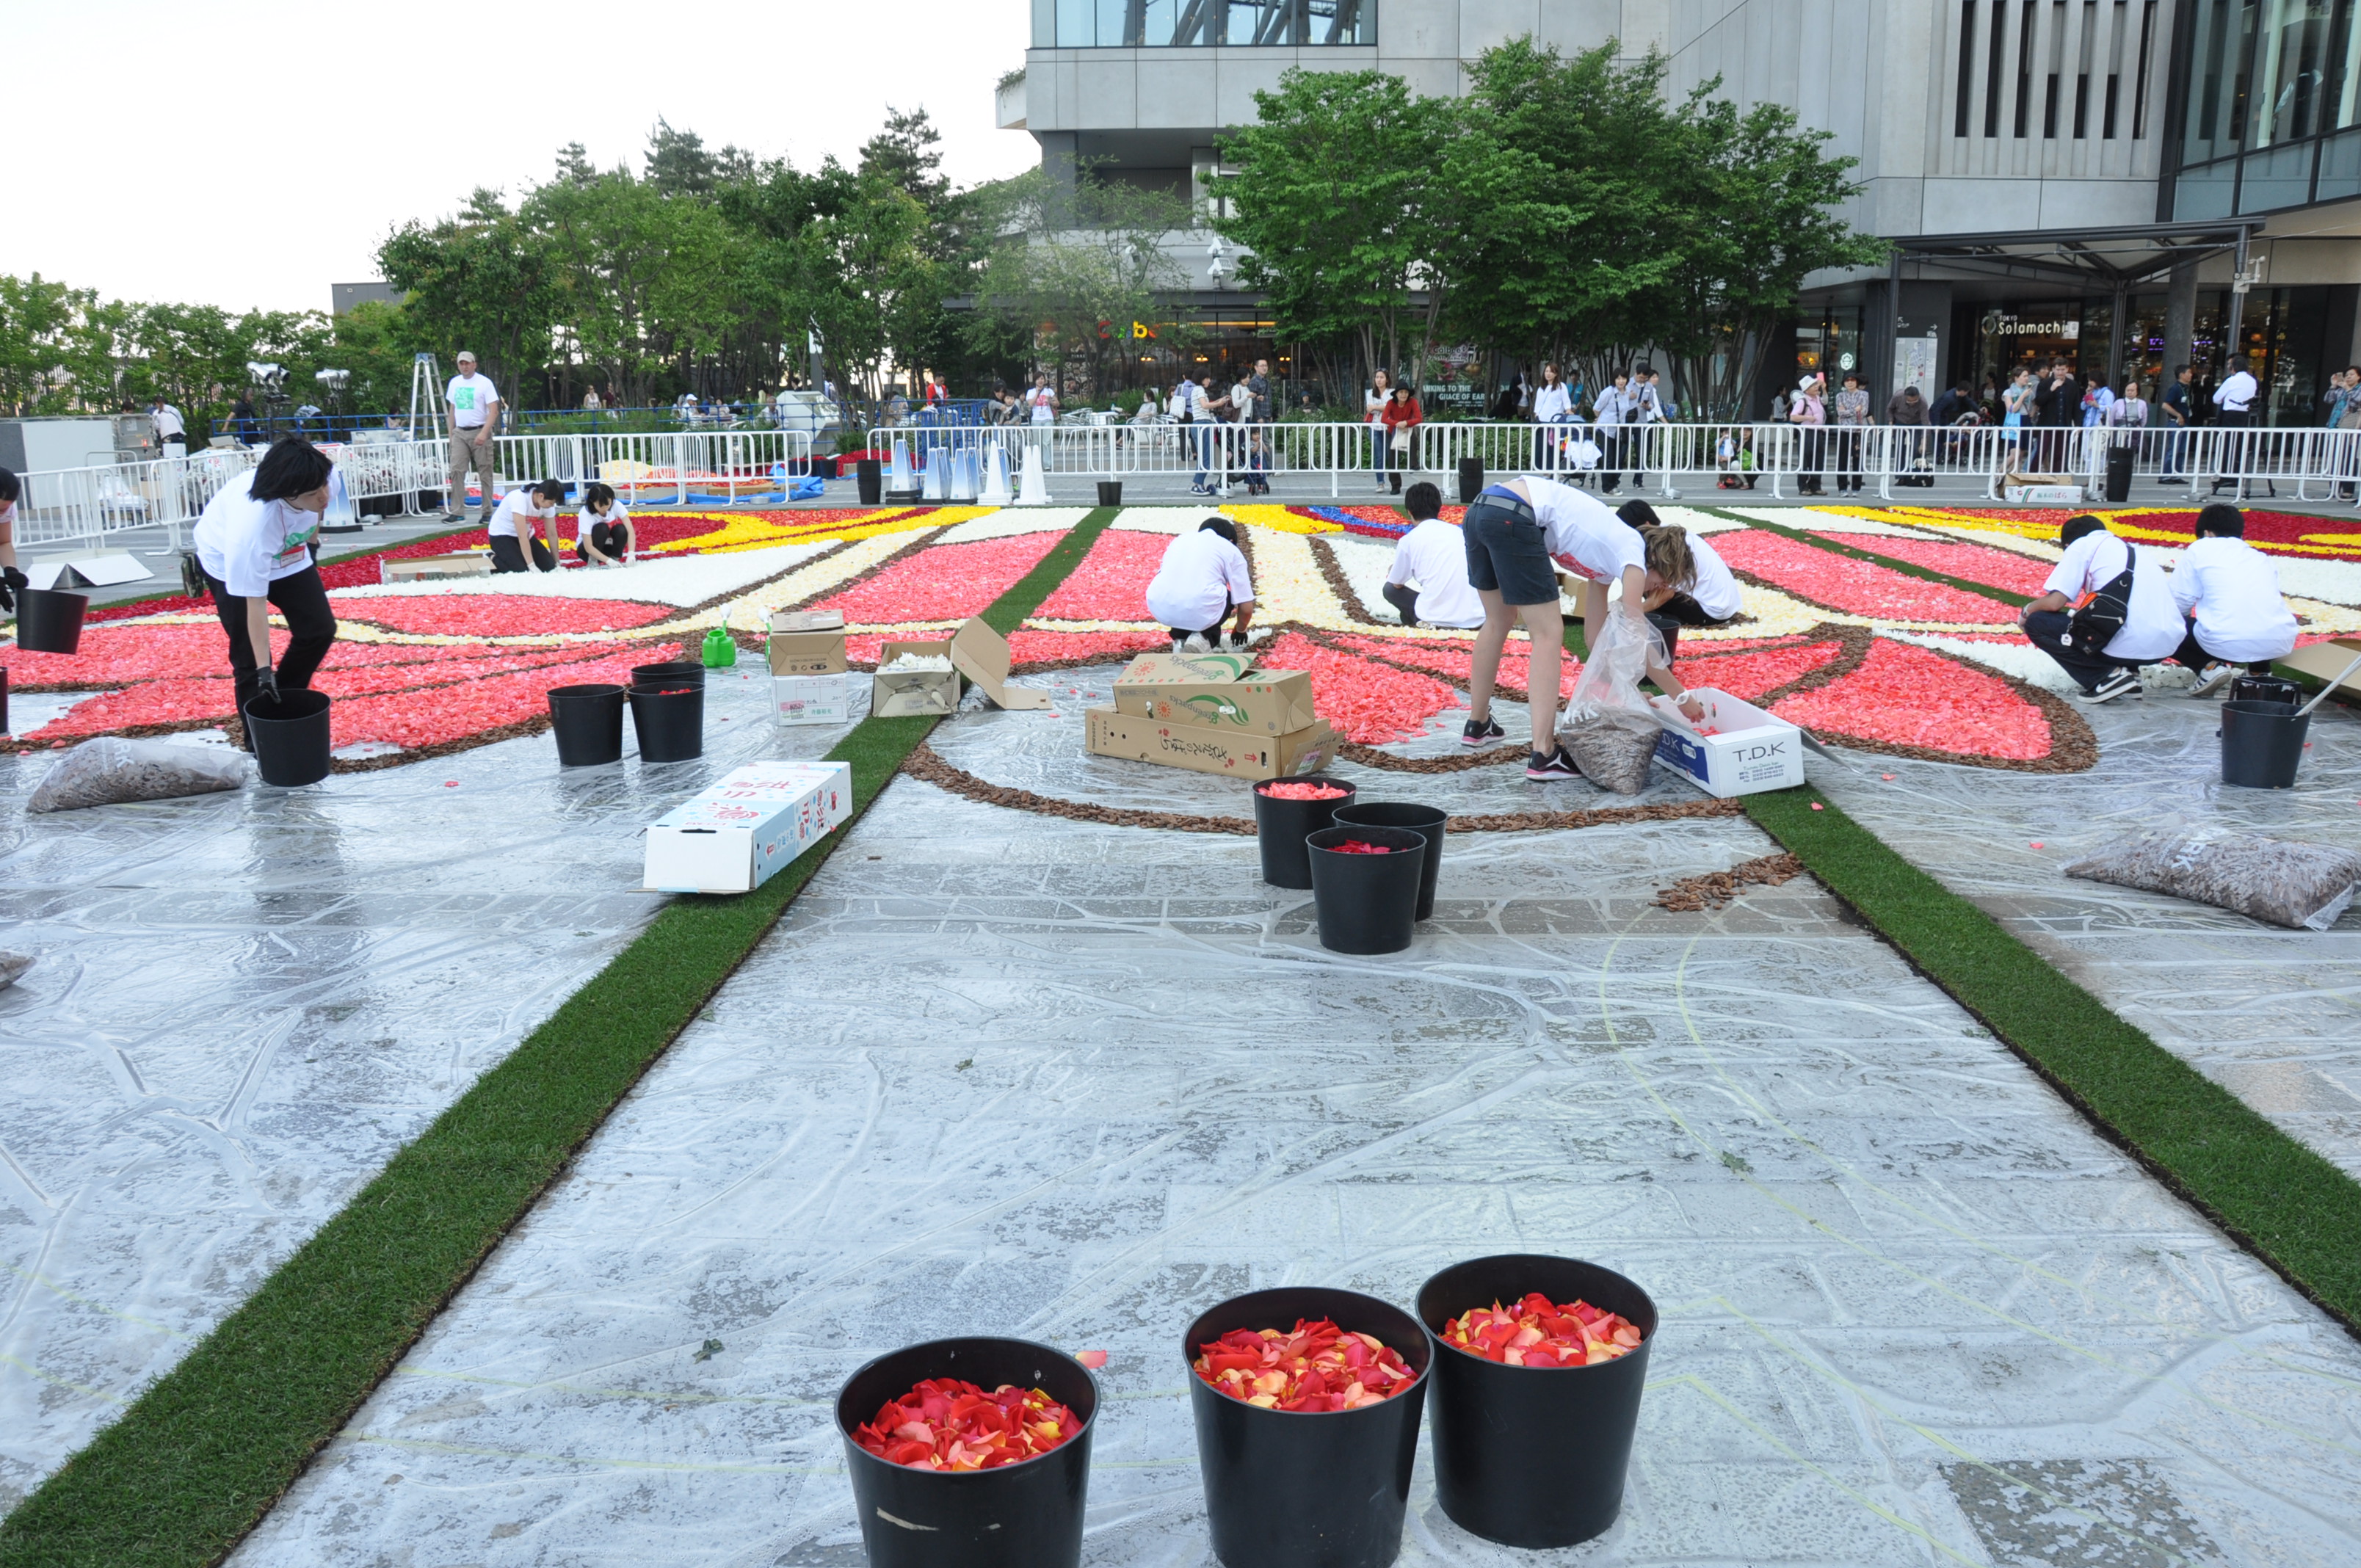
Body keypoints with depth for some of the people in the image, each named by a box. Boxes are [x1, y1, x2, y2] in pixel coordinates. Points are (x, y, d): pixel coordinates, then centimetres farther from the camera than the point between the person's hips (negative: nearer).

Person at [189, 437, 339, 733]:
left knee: (320, 629, -1)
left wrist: (312, 540, 10)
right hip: (230, 562, -6)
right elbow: (255, 604, -37)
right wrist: (264, 670, -34)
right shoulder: (252, 526, -45)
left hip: (286, 553, 6)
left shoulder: (319, 478, -32)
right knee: (249, 655, -7)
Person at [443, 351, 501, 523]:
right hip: (460, 433, 4)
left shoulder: (484, 383, -6)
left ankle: (488, 513, 5)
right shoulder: (454, 383, 11)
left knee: (486, 473, 0)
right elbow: (453, 409, 20)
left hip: (479, 433, -4)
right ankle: (457, 511, -2)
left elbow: (494, 411, -12)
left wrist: (484, 433, -22)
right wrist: (451, 433, 14)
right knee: (456, 471, -4)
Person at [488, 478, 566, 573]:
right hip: (502, 535, -7)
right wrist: (532, 566, -34)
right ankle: (494, 560, 2)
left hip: (526, 535, 7)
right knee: (522, 571, -27)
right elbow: (522, 536, -34)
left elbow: (552, 534, -5)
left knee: (549, 567, -10)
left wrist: (557, 564, -3)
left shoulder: (547, 502, -14)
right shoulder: (520, 499, -34)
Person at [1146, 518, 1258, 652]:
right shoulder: (1232, 551, 18)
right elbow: (1246, 608, 15)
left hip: (1160, 610, 4)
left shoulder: (1180, 539, 29)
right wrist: (1240, 630, 37)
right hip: (1200, 610, -4)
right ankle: (1204, 638, 5)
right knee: (1228, 598, 28)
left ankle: (1180, 638, 14)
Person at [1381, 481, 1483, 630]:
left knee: (1389, 589, 22)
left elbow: (1397, 584, 14)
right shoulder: (1458, 532, 16)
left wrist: (1392, 571, 40)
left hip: (1438, 618, -3)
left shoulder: (1409, 540, 3)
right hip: (1475, 618, 3)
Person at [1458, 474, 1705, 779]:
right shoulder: (1634, 559, 4)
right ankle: (1543, 757, -4)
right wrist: (1681, 698, 13)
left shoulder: (1610, 550, 27)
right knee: (1549, 634, 0)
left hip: (1480, 510, 9)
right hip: (1512, 518, -9)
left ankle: (1478, 725, 40)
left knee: (1499, 623, 26)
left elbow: (1596, 635, 30)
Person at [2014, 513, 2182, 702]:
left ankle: (2106, 677, -1)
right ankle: (2129, 675, 14)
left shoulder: (2082, 544, 8)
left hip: (2127, 644, -7)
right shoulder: (2139, 551, 27)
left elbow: (2054, 602, -1)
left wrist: (2026, 612, 20)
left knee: (2037, 623, 10)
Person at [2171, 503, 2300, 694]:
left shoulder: (2200, 548, 13)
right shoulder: (2263, 557, 25)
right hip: (2279, 644, 5)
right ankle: (2260, 671, 17)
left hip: (2226, 643, -5)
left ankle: (2211, 666, 0)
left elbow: (2179, 605, 9)